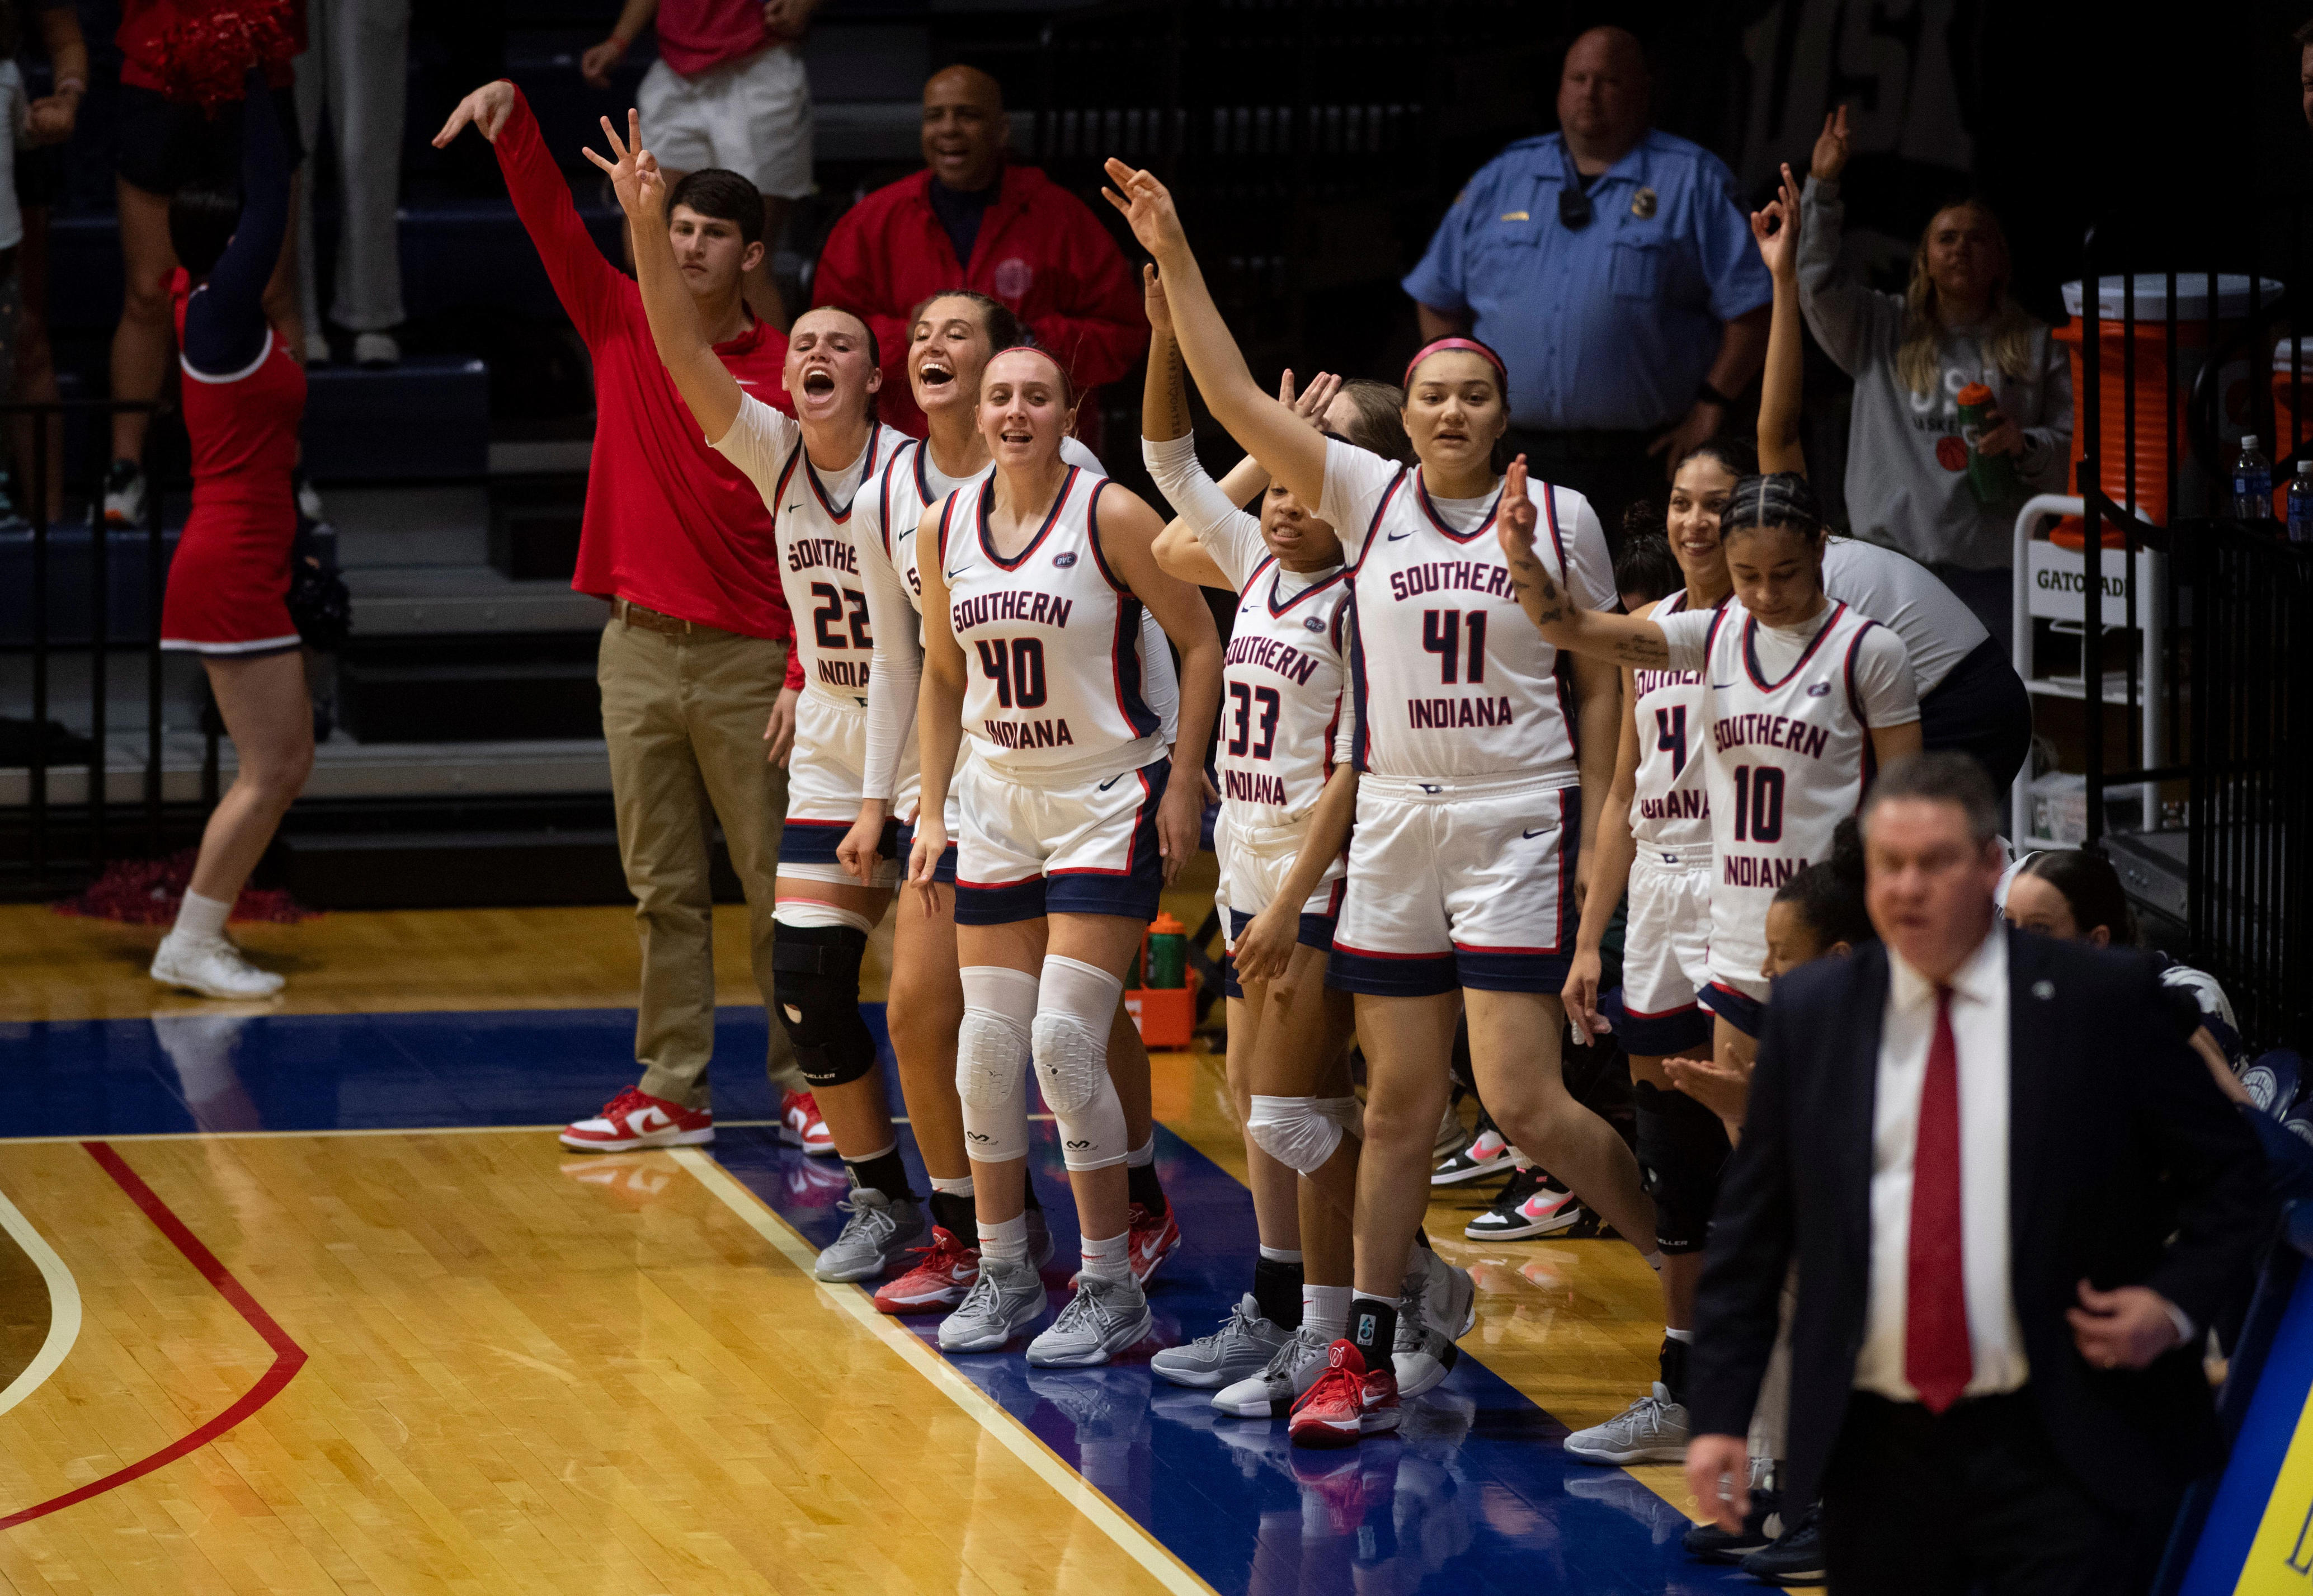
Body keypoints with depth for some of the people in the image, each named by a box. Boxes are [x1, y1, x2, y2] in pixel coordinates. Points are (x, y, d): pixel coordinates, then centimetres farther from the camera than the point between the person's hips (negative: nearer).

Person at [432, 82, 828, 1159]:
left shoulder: (788, 374, -4)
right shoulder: (622, 327, 6)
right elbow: (551, 217, -2)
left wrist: (805, 675, -12)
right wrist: (512, 117, -19)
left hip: (747, 661, -3)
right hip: (640, 649, 3)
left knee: (778, 886, 1)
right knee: (662, 888, 6)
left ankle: (802, 1082, 9)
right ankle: (671, 1091, 10)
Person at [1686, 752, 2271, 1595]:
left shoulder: (2100, 1001, 0)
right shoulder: (1810, 1012, 7)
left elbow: (2231, 1179, 7)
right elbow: (1749, 1232, 10)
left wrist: (2175, 1303, -10)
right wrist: (1719, 1414, 4)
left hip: (2059, 1458, -3)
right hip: (1878, 1455, 3)